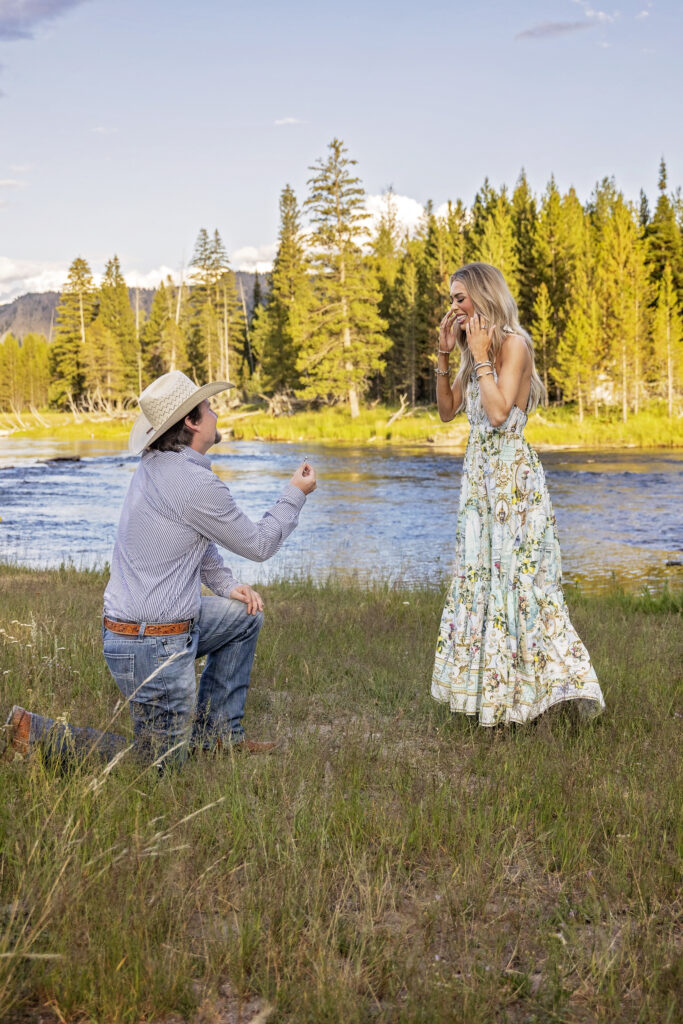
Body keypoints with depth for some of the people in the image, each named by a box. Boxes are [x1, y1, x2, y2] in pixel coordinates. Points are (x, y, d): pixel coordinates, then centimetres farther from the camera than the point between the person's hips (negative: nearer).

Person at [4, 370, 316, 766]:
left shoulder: (156, 465, 6)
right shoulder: (196, 484, -23)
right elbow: (258, 544, -10)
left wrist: (226, 584, 13)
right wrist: (296, 494, 3)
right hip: (155, 648, -9)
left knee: (246, 615, 22)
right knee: (161, 764, 4)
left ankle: (216, 731, 27)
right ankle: (37, 733, 0)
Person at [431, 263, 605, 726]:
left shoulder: (513, 344, -11)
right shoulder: (475, 351, 14)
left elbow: (498, 411, -22)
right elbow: (447, 409, 13)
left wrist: (481, 356, -15)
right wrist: (445, 354, 6)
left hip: (512, 476, -9)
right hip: (480, 474, 9)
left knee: (517, 578, -6)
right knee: (479, 578, 10)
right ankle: (487, 685, 18)